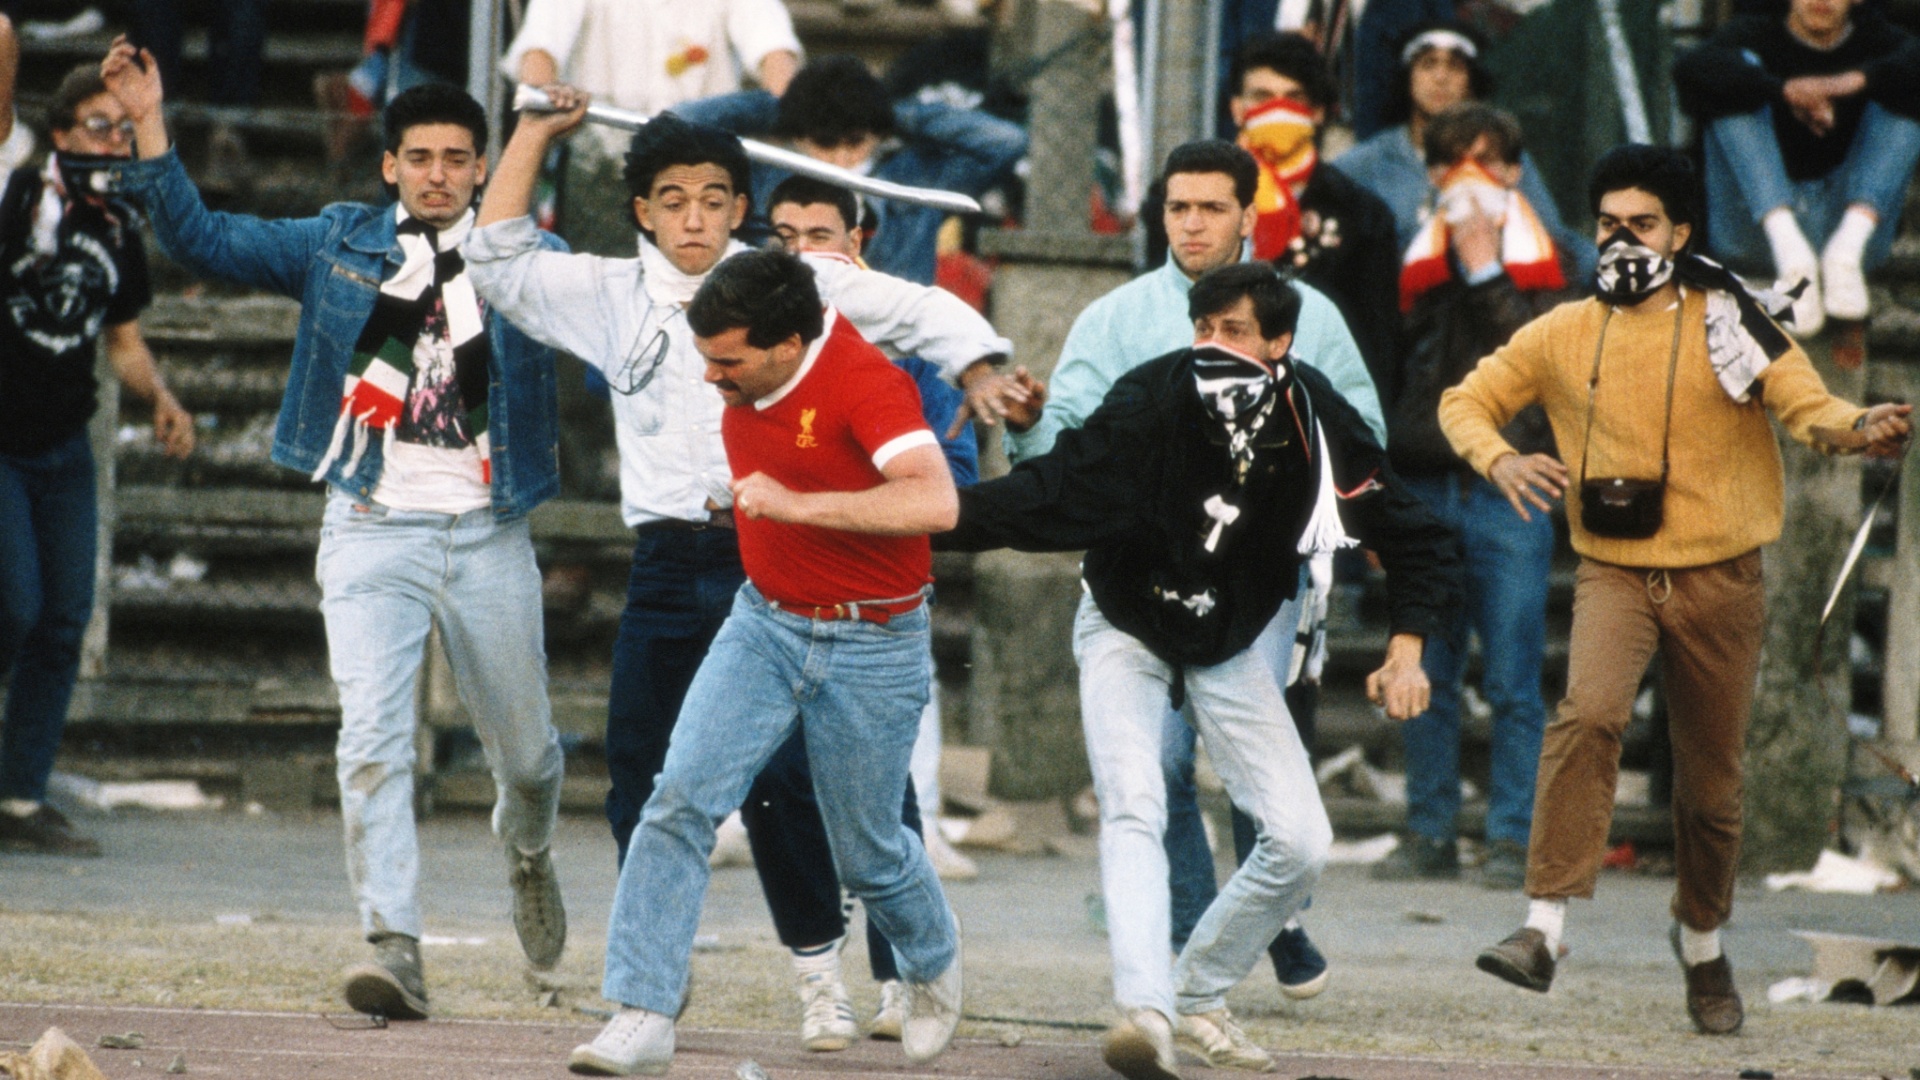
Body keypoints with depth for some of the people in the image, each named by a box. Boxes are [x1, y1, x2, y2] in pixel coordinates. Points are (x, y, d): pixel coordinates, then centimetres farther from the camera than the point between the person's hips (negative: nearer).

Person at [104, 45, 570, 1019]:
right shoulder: (338, 246, 7)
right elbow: (203, 241, 5)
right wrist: (149, 128, -3)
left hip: (487, 533, 0)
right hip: (373, 528, 0)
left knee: (523, 746, 14)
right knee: (372, 741, -16)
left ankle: (527, 856, 48)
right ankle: (394, 952, -19)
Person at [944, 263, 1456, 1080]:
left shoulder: (1320, 428, -19)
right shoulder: (1150, 403, -27)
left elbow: (1417, 543, -9)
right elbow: (1050, 491, -35)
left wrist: (1405, 651, -21)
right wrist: (943, 517, -49)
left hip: (1228, 651, 3)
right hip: (1126, 634, -3)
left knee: (1300, 843, -4)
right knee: (1134, 813, -25)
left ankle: (1198, 998, 14)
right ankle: (1143, 1010, -36)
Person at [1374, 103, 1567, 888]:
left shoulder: (1534, 263, 4)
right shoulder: (1422, 261, 13)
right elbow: (1386, 367, 15)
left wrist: (1484, 268, -11)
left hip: (1507, 492, -3)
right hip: (1424, 491, 4)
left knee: (1512, 682, -4)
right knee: (1423, 680, 5)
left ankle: (1513, 838, 0)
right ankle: (1430, 833, 11)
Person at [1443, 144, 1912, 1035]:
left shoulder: (1727, 324, -1)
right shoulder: (1564, 336, 5)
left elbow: (1805, 403, -11)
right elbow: (1469, 399, 13)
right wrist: (1498, 461, -9)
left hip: (1717, 576, 0)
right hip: (1613, 569, 0)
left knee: (1711, 776, 8)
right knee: (1589, 714, -28)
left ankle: (1702, 942, 33)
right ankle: (1545, 928, -31)